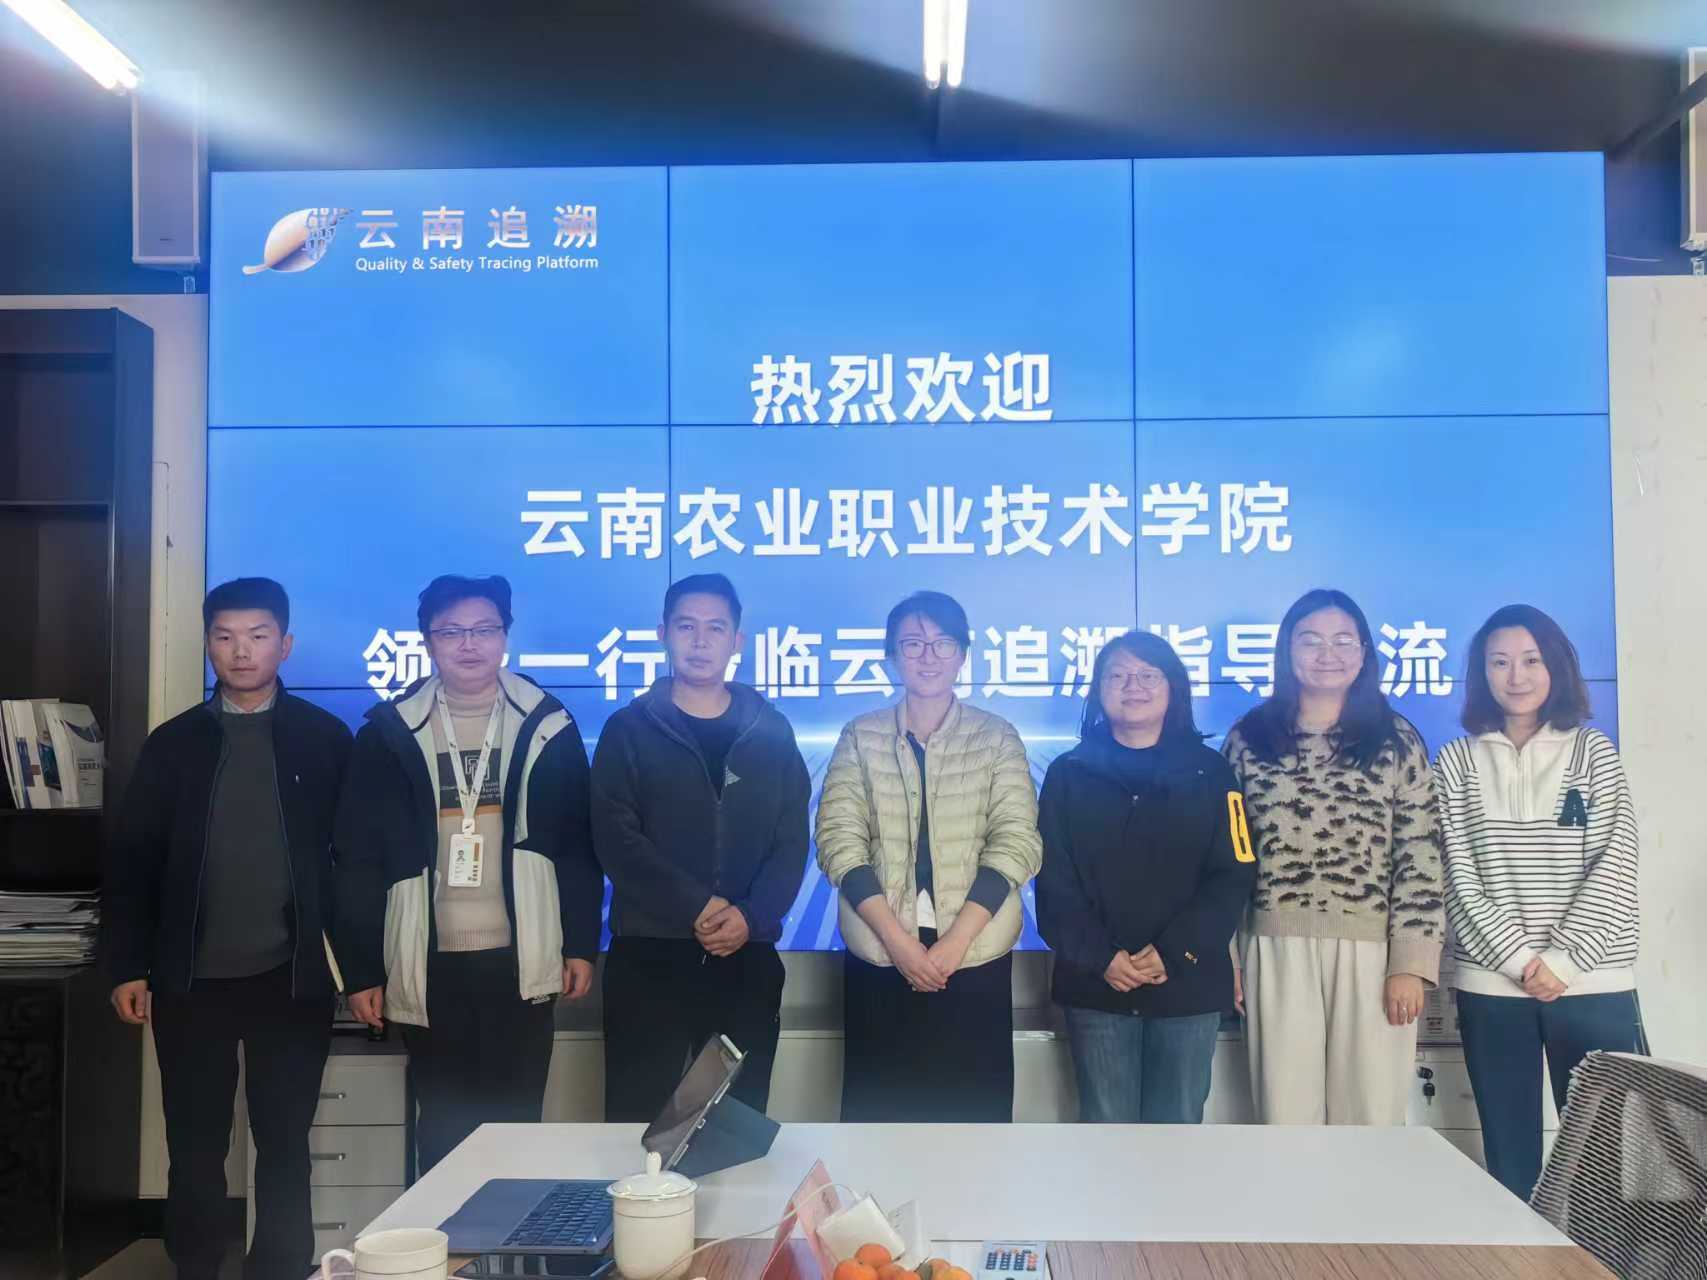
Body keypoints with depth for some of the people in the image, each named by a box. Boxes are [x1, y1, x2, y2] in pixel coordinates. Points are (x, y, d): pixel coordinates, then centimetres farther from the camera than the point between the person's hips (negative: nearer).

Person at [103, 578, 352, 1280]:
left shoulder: (325, 739, 1)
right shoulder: (174, 742, 5)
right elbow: (132, 861, 5)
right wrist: (127, 966, -1)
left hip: (291, 980, -1)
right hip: (192, 982, 2)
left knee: (284, 1148, 7)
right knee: (195, 1150, 10)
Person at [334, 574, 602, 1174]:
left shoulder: (549, 727, 3)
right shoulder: (389, 733, 1)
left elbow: (578, 845, 5)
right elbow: (359, 860, 2)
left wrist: (582, 945, 0)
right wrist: (361, 969, 0)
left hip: (520, 962, 0)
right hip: (428, 966, 0)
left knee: (515, 1127, 5)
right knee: (442, 1131, 9)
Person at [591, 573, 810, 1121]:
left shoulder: (771, 731, 9)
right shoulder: (629, 730, 4)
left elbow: (791, 841, 4)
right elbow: (615, 838, -6)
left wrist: (752, 917, -12)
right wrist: (697, 907, -15)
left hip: (748, 956, 2)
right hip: (648, 953, -1)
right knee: (638, 1117, 2)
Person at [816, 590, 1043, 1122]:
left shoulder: (997, 737, 4)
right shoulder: (860, 736, 5)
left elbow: (1015, 844, -4)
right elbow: (838, 841, -3)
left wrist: (952, 944, -14)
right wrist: (898, 941, -13)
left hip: (975, 959, 0)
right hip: (878, 958, 0)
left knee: (974, 1106, 6)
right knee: (878, 1107, 6)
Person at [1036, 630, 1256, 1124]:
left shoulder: (1209, 772, 6)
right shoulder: (1069, 774, 6)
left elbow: (1234, 874, -2)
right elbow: (1053, 879, 0)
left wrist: (1172, 952, -13)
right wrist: (1098, 957, -13)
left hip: (1187, 983, 0)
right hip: (1096, 985, 0)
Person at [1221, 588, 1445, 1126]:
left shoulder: (1397, 741, 4)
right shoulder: (1248, 739, 6)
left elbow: (1420, 859, -1)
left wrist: (1410, 962, -7)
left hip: (1372, 955, 0)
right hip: (1278, 954, 1)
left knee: (1370, 1121, 6)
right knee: (1286, 1122, 6)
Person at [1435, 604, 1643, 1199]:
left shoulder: (1593, 751, 7)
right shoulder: (1457, 760, 6)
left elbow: (1615, 868, -1)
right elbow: (1459, 877, 0)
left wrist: (1561, 961, -10)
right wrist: (1520, 960, -10)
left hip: (1592, 983, 0)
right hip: (1492, 986, 0)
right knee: (1510, 1159, 6)